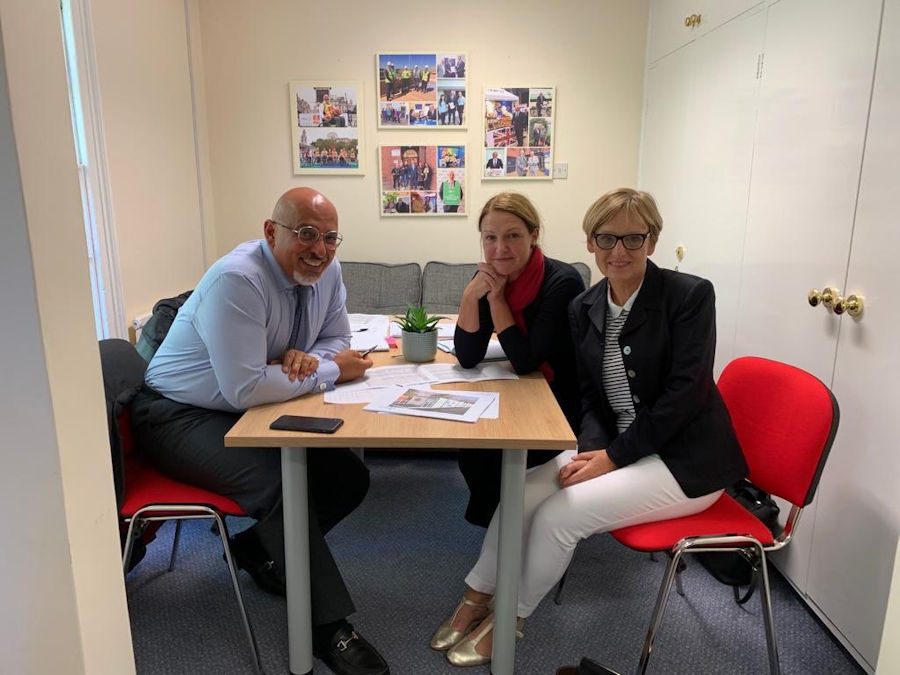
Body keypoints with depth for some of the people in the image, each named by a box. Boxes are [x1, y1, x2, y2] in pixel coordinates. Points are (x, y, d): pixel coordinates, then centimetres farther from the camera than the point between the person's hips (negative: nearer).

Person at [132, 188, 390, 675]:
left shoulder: (326, 270, -5)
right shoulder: (236, 281, -28)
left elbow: (336, 339, 7)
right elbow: (244, 389, -33)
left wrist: (310, 359, -18)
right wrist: (331, 371, -22)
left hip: (251, 413, 8)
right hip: (180, 416, -7)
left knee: (349, 478, -4)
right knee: (282, 484, -30)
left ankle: (259, 548, 19)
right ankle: (329, 626, -13)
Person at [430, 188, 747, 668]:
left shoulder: (690, 295, -13)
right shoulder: (584, 308, 3)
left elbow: (684, 394, -18)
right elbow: (589, 395, 5)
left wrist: (612, 458, -20)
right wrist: (592, 449, -15)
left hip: (685, 459, -5)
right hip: (612, 446, 6)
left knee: (558, 515, -20)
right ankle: (476, 599, 9)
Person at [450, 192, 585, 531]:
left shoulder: (562, 282, -24)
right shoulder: (491, 278, -6)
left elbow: (525, 362, -24)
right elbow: (468, 358, -9)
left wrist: (496, 297, -22)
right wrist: (471, 295, -22)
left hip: (568, 407, -5)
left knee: (496, 455, -15)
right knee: (469, 442, -10)